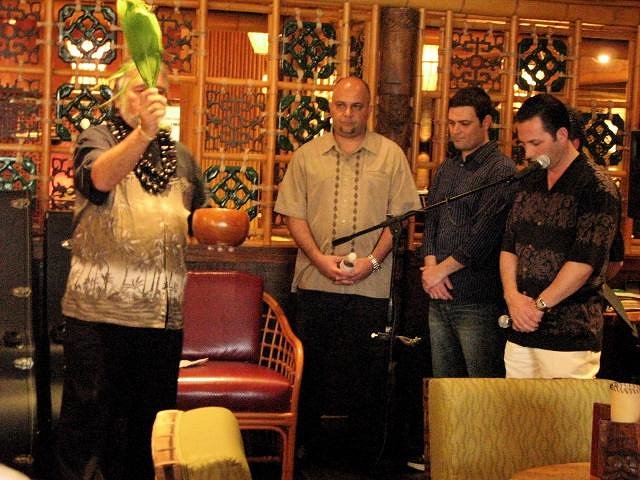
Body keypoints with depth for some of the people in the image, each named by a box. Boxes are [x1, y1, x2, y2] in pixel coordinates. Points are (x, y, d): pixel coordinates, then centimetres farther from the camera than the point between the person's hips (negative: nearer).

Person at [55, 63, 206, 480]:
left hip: (164, 311, 5)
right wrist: (143, 132, -39)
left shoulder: (181, 157, 16)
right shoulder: (98, 139, 1)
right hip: (100, 309, -4)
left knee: (152, 414, 11)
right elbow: (101, 178, -23)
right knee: (89, 413, 0)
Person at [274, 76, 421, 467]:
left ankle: (364, 450, 17)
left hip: (370, 285, -1)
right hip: (315, 281, 1)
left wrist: (373, 260, -11)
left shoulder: (390, 155, 4)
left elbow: (399, 215, 2)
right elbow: (294, 214, 4)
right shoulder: (307, 155, 8)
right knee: (310, 365, 8)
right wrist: (320, 258, -10)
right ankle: (307, 446, 22)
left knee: (368, 369, 4)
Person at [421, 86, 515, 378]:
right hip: (439, 299, 7)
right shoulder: (447, 169, 17)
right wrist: (430, 264, -6)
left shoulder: (501, 170, -8)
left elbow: (484, 235, -16)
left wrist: (441, 270, -10)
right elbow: (430, 220, 12)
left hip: (478, 302, -7)